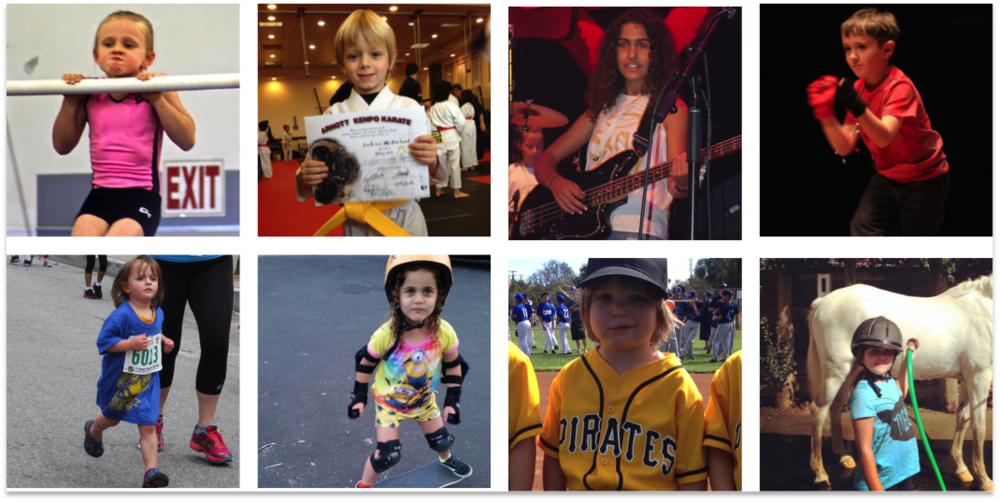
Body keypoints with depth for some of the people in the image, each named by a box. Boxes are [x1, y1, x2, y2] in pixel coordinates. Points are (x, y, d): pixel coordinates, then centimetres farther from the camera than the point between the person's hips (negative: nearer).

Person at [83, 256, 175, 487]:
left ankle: (151, 471, -6)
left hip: (148, 381, 3)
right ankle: (93, 431, 58)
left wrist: (164, 341, 0)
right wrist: (131, 344, -33)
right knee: (112, 418, 24)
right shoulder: (121, 316, -23)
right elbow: (103, 342, -23)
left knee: (148, 426, -6)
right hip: (119, 379, -3)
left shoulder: (158, 313, -2)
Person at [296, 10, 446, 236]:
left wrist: (432, 160, -23)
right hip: (357, 225, 1)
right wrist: (305, 177, -21)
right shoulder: (334, 115, -2)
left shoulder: (410, 108, -5)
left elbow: (436, 174, -2)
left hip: (404, 220, -1)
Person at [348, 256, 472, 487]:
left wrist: (452, 401, -5)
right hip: (388, 401, -3)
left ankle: (446, 459, 56)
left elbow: (454, 366, -7)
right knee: (387, 454, -9)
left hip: (423, 400, 3)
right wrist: (359, 397, -7)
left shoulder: (444, 333, -27)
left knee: (441, 440, 20)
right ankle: (363, 485, 18)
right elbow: (365, 364, -14)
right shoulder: (386, 335, -33)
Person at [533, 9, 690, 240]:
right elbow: (545, 159, 19)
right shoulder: (603, 107, 19)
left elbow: (675, 189, -2)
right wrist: (556, 182, -2)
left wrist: (681, 183, -26)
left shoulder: (670, 108, 6)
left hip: (638, 231, -4)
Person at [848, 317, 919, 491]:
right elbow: (864, 450, -24)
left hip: (904, 472, 8)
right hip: (882, 481, -8)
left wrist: (907, 362, 21)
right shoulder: (864, 393, -23)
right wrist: (876, 489, -25)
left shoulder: (888, 381, 2)